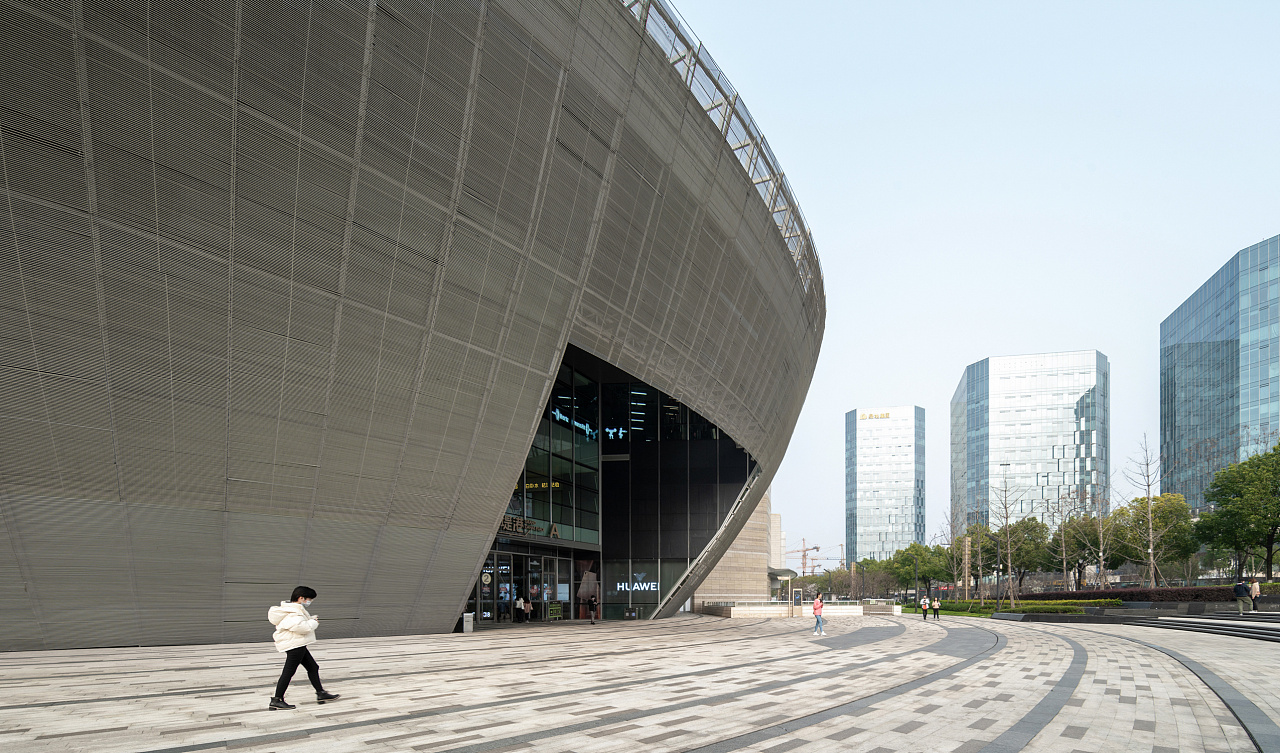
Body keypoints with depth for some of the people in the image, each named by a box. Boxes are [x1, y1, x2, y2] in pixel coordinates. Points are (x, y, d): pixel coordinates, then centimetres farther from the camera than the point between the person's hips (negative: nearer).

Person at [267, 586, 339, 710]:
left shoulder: (295, 610, 15)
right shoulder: (293, 613, -19)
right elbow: (300, 626, -31)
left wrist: (311, 620, 6)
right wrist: (313, 622, -14)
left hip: (298, 646, 12)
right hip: (294, 645, -12)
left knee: (313, 667, 15)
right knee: (289, 672, -7)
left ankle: (321, 693, 20)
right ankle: (276, 701, -2)